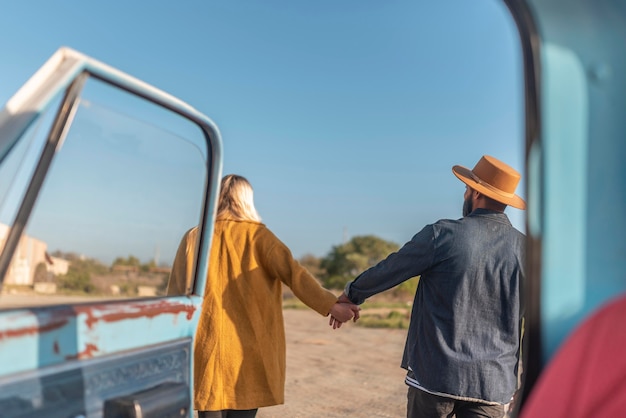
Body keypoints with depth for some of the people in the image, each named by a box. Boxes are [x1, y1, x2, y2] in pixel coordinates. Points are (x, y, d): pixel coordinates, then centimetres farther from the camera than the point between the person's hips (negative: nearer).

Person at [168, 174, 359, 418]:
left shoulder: (193, 238, 5)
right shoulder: (256, 234, -2)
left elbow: (175, 294, 9)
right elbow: (292, 272, -15)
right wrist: (330, 305, -19)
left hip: (207, 347, 2)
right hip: (247, 350, -1)